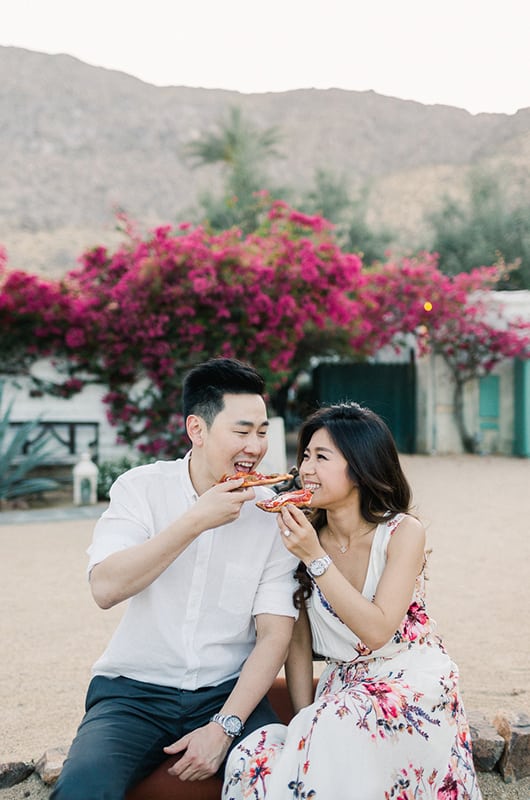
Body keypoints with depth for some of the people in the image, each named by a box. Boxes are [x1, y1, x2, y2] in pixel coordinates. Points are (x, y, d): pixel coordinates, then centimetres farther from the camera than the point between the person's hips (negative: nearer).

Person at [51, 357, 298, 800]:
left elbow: (275, 633, -5)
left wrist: (224, 727, -15)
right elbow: (106, 588, -17)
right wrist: (195, 521, -21)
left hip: (229, 692, 1)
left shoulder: (272, 514, -2)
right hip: (135, 691, -1)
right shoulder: (141, 487, -3)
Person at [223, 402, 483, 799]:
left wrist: (316, 558, -24)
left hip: (411, 682, -4)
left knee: (337, 740, -35)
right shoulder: (303, 536, -1)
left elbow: (376, 631, -21)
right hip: (342, 687, 4)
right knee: (255, 759, -23)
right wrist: (305, 719, -7)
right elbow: (298, 642, 5)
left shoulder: (403, 532, -11)